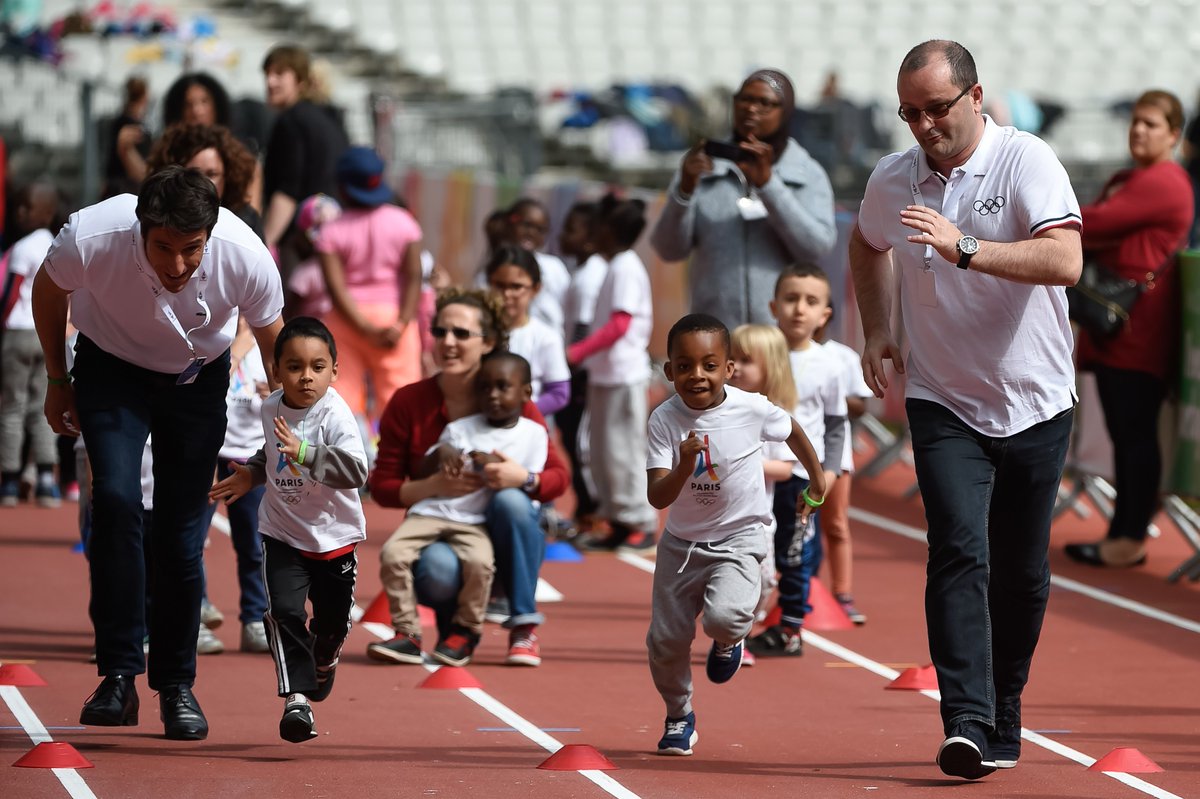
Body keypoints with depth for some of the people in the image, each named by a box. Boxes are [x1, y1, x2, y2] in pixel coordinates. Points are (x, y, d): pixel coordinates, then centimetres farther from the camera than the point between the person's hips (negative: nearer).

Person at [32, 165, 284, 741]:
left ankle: (176, 686, 14)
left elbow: (274, 341, -10)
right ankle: (118, 676, -18)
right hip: (112, 367, -1)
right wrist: (56, 381, 3)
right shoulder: (90, 238, -33)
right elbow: (49, 290, -7)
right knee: (115, 499, -22)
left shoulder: (246, 257, -32)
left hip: (198, 379, 1)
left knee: (182, 535, -3)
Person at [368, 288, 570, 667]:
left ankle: (524, 627, -20)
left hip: (503, 538, 1)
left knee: (510, 501, -33)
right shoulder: (407, 404, -4)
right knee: (438, 569, -36)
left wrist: (524, 478, -29)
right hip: (438, 534, -1)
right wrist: (432, 486, -24)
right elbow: (381, 486, -4)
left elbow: (559, 476, -5)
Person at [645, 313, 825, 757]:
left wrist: (817, 482, 22)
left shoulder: (752, 409, -15)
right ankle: (679, 717, 30)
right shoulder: (665, 420, -14)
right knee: (665, 640, 2)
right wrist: (684, 467, -38)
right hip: (681, 542, 2)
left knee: (723, 616, -28)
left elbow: (791, 430, 9)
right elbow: (657, 497, -18)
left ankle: (729, 638, 12)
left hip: (738, 537, -2)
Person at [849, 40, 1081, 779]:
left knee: (1021, 573, 7)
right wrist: (878, 330, 16)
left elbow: (1065, 260, -29)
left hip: (1035, 405, -1)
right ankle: (967, 727, -24)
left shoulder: (1027, 161, -13)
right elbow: (867, 246, 26)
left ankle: (1004, 717, 26)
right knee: (960, 551, -17)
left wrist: (965, 250, -37)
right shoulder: (892, 181, 1)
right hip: (943, 405, 1)